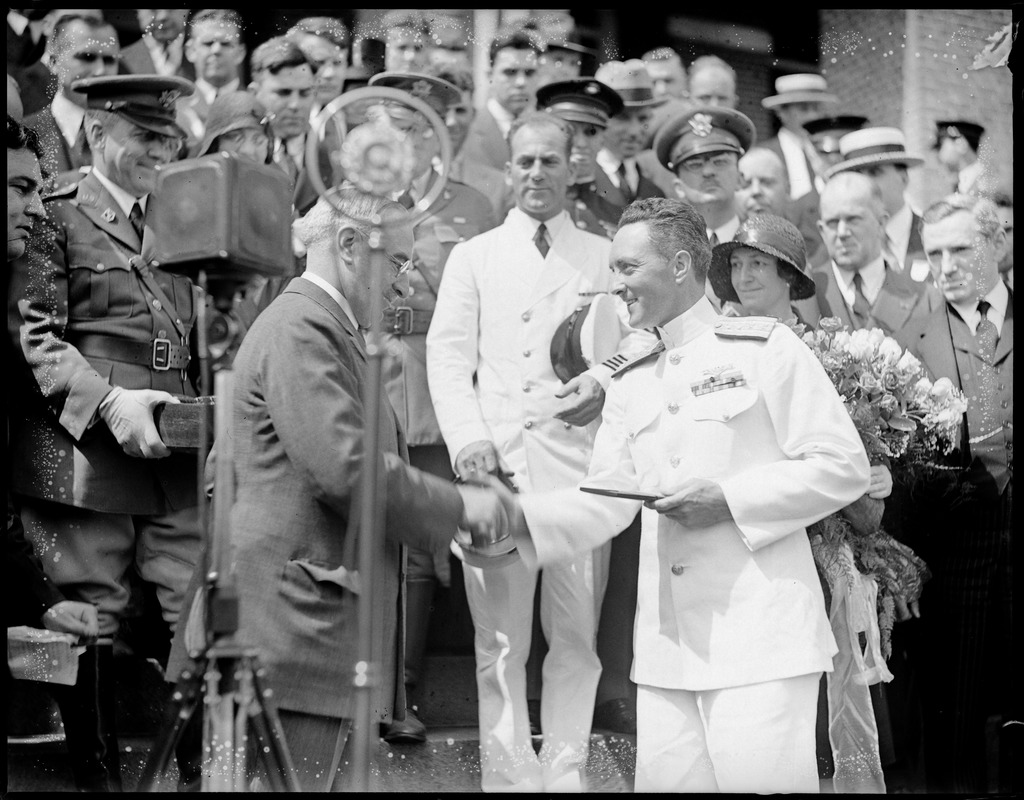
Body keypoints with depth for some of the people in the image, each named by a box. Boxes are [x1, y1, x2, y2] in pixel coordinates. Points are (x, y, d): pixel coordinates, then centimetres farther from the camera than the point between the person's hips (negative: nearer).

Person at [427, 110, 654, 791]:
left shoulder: (605, 257, 16)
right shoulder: (473, 257, 16)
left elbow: (640, 338, 4)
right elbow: (448, 355, 7)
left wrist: (603, 380, -17)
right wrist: (469, 437, -8)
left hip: (576, 463, 0)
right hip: (493, 462, 0)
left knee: (577, 634, -1)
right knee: (500, 641, -1)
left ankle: (565, 772, 9)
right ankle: (507, 775, 5)